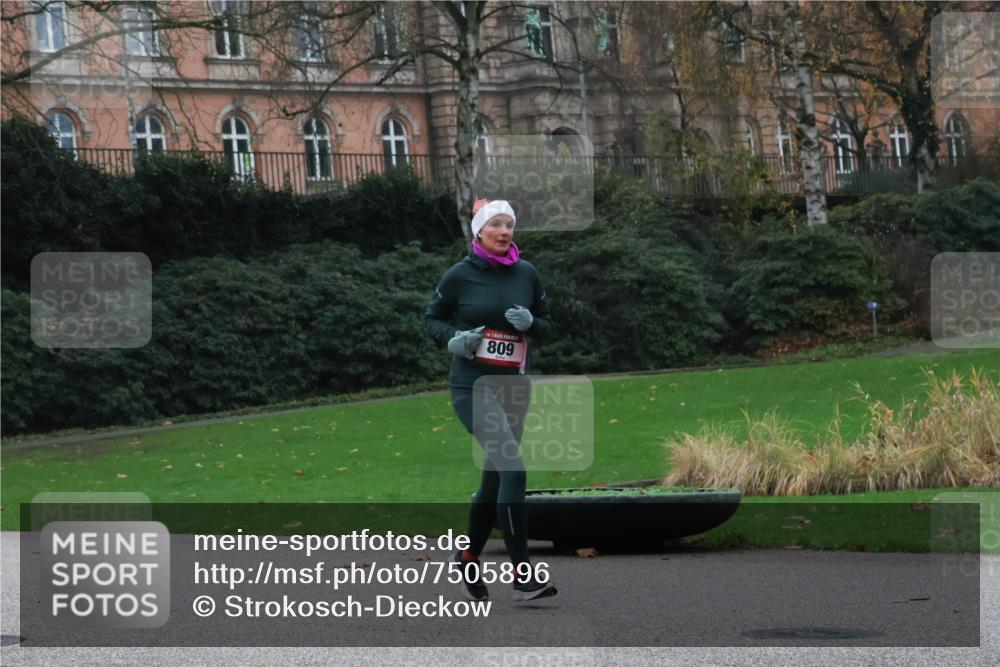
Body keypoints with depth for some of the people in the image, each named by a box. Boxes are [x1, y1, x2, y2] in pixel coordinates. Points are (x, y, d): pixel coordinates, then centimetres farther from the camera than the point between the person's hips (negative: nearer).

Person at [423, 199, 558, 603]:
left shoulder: (526, 274, 6)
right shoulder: (460, 276, -4)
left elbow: (547, 324, 13)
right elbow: (432, 318, 8)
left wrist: (530, 323, -9)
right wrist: (452, 338, -12)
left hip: (513, 386, 5)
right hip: (473, 385, -5)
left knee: (494, 479, 12)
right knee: (513, 469, -20)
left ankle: (469, 558, 35)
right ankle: (523, 576, -20)